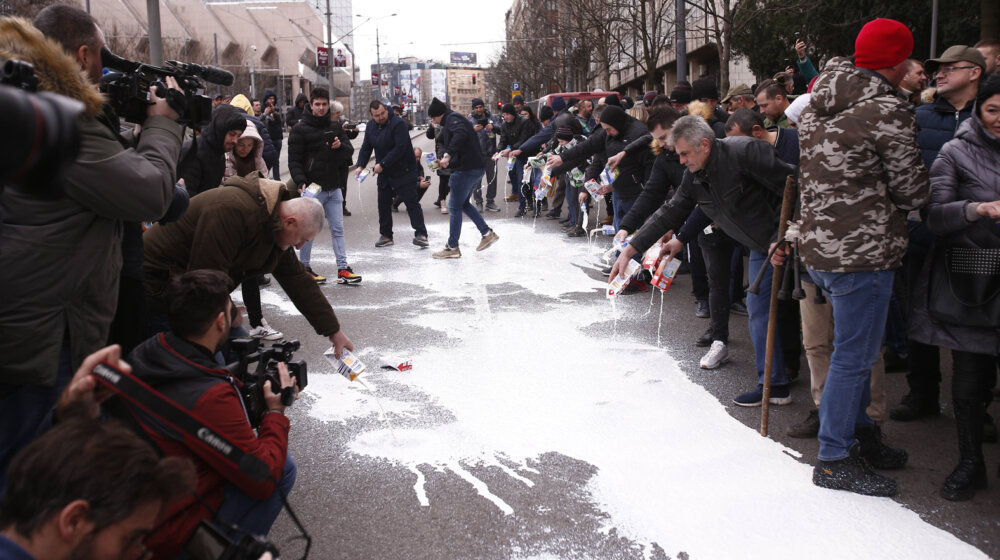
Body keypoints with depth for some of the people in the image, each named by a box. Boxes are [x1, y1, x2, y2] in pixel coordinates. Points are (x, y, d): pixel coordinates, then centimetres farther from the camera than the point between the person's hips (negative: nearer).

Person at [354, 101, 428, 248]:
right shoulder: (371, 126, 6)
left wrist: (382, 164, -25)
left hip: (403, 172, -7)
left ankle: (421, 235, -9)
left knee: (412, 203, -9)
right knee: (383, 204, 10)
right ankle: (385, 235, 21)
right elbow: (366, 148, 11)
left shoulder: (398, 124, -18)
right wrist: (360, 165, -6)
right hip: (384, 173, 7)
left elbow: (400, 148, -25)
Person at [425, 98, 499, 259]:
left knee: (454, 207, -4)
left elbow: (461, 134, -31)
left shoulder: (452, 119, -9)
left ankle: (452, 247, 2)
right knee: (463, 203, 21)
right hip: (476, 168, 11)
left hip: (465, 170, -11)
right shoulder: (454, 120, 23)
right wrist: (447, 161, 26)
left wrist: (448, 155, -38)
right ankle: (487, 233, 21)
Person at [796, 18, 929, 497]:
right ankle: (834, 460, 12)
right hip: (862, 253, -9)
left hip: (819, 245, 9)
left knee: (856, 349, 22)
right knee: (853, 357, 2)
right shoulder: (887, 112, -15)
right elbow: (913, 192, -8)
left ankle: (858, 433, 36)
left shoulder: (815, 105, 9)